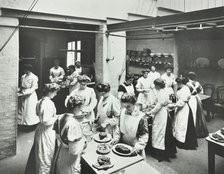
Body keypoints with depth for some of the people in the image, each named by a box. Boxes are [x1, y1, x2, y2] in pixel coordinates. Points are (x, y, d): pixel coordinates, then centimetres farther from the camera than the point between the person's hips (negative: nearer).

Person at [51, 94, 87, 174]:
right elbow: (75, 150, -27)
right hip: (69, 159, -7)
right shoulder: (74, 124, -32)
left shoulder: (61, 118, -8)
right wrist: (83, 140, -12)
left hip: (60, 153, 7)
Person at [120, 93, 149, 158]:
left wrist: (138, 147, -25)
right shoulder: (122, 112, -3)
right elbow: (119, 127, 9)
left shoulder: (141, 117, -19)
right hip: (123, 146, 5)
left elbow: (144, 135, -16)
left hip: (134, 149, -4)